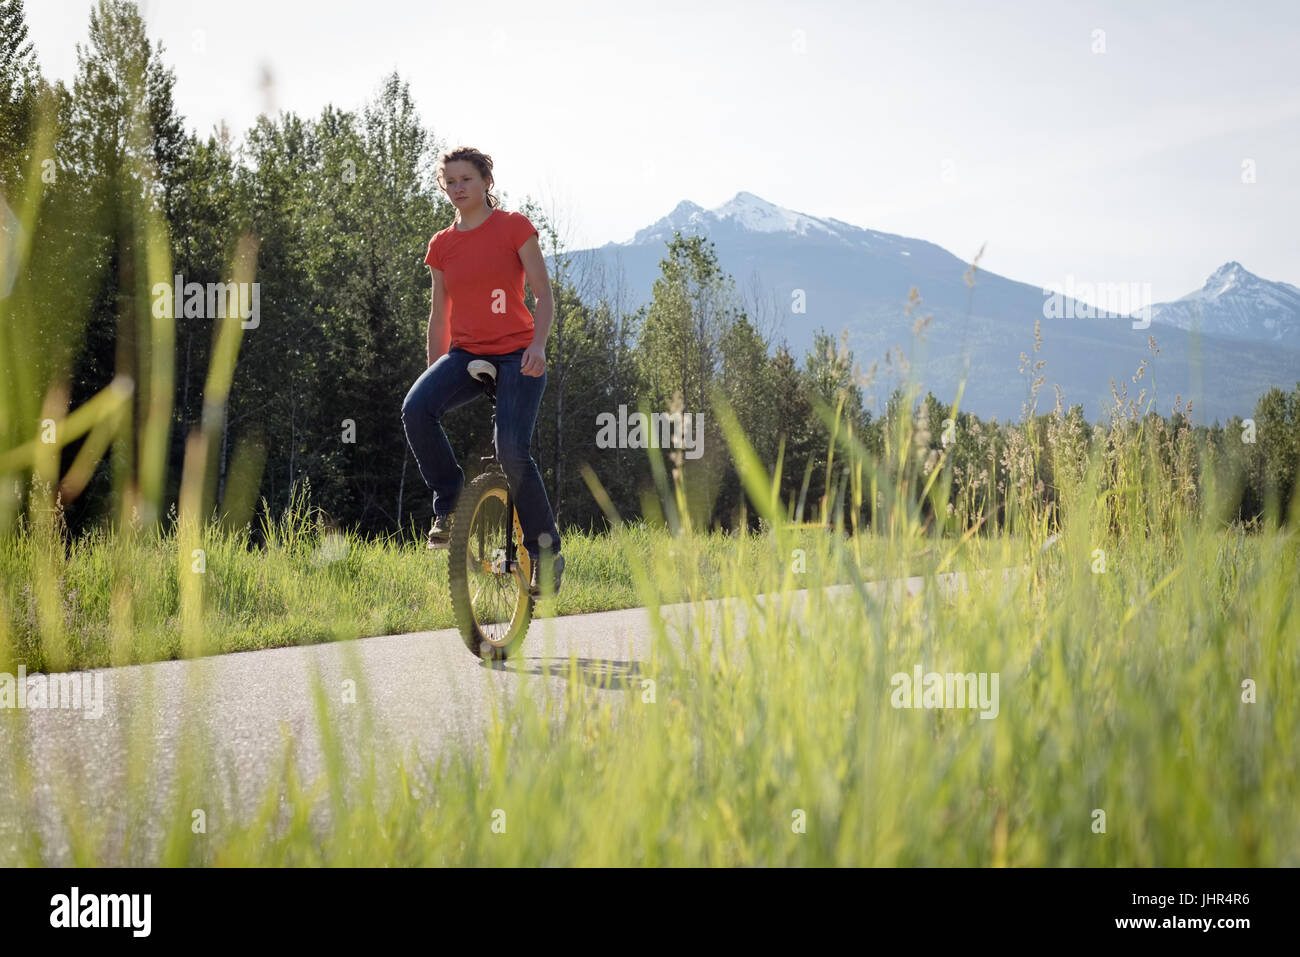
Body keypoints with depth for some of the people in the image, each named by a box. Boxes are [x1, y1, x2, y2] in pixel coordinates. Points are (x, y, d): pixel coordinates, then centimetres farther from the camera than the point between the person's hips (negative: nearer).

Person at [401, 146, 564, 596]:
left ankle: (546, 551, 0)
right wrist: (435, 377, 14)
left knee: (512, 452, -20)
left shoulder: (514, 226, 0)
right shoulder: (441, 245, 12)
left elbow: (543, 293, -4)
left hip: (516, 354, -4)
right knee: (415, 408, -27)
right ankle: (449, 504, -9)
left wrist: (538, 344, -21)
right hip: (465, 352, 4)